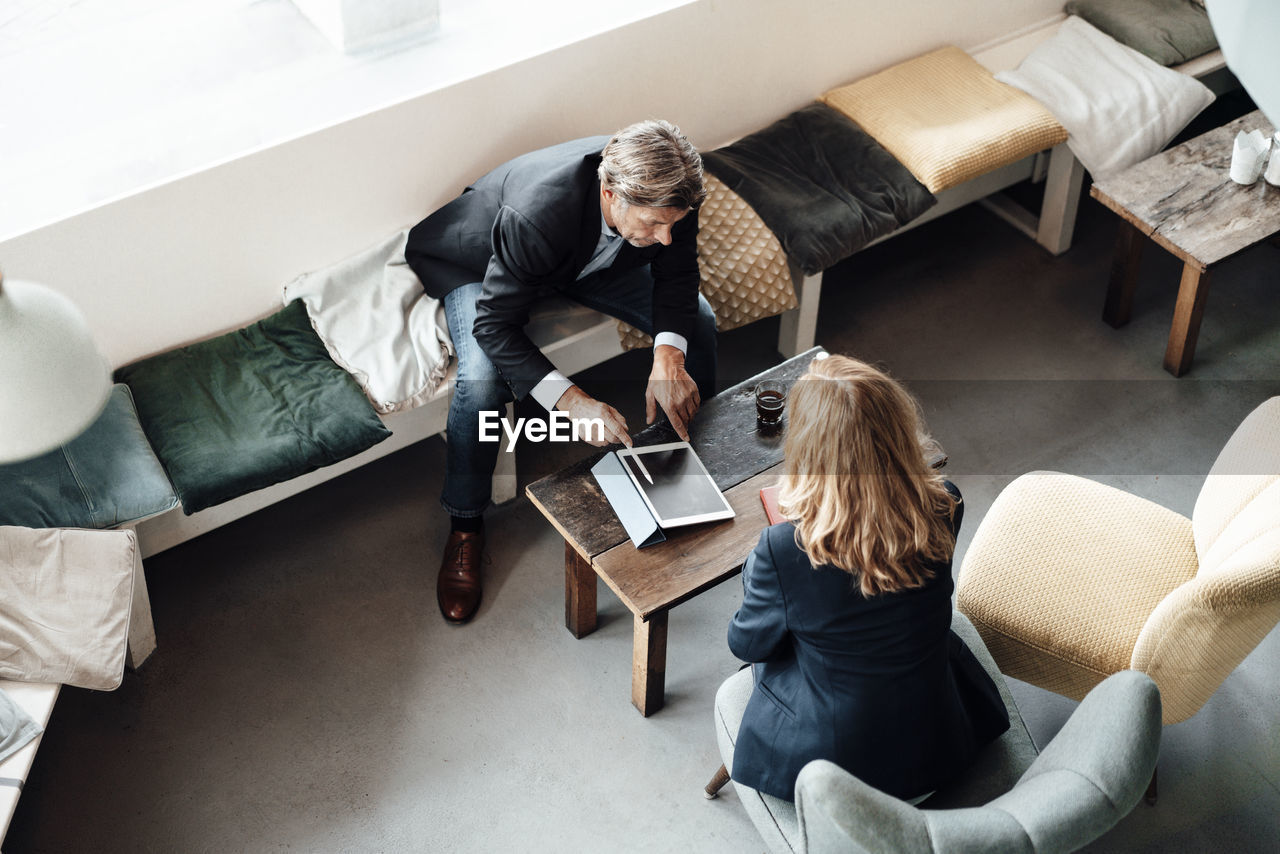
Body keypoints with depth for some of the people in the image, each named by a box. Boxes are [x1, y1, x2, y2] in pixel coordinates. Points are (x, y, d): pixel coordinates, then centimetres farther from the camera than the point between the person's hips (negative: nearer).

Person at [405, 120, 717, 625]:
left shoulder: (666, 192, -31)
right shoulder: (533, 216, -46)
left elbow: (677, 273, -14)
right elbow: (493, 326, -37)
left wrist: (669, 357, -33)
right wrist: (572, 402, -47)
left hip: (597, 256, 5)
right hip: (482, 264, -5)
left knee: (697, 319, -6)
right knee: (482, 379, -32)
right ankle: (464, 524, -6)